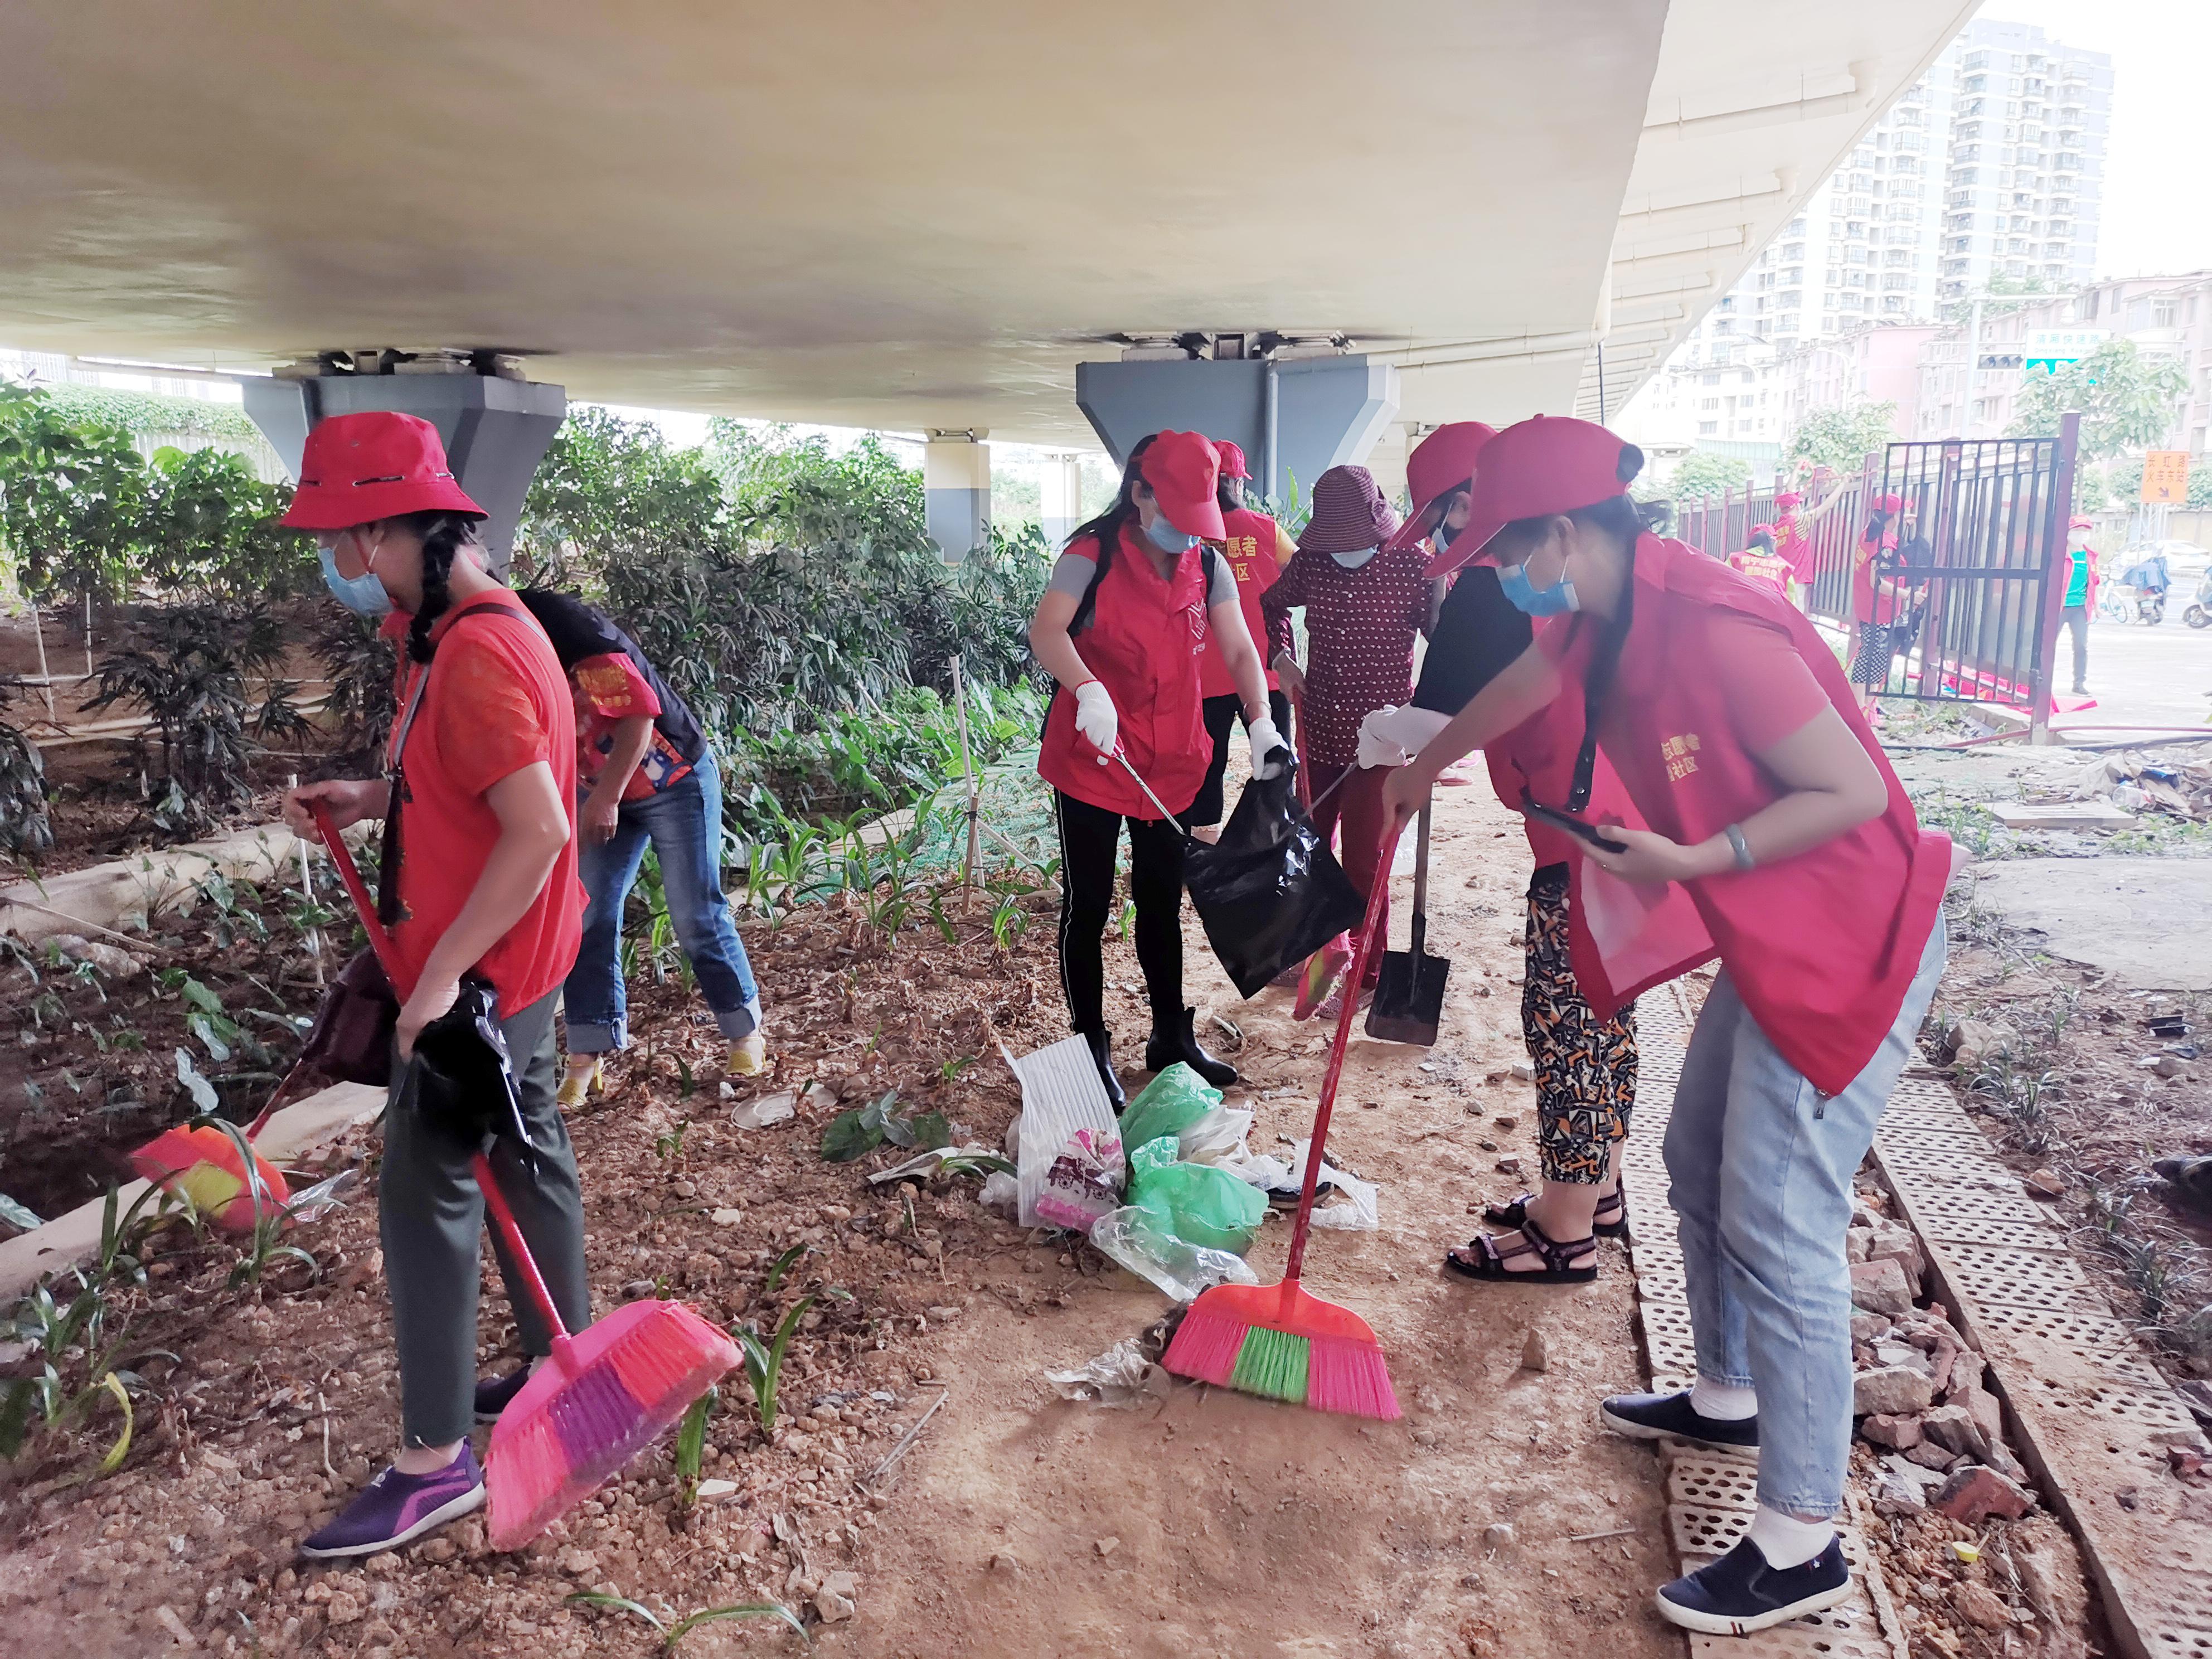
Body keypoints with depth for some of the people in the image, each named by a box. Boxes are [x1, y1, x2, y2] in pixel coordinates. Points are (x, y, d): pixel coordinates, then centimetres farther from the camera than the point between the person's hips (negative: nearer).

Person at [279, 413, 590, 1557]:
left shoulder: (475, 655, -24)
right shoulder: (460, 628, 9)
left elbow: (539, 830, -28)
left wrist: (441, 976, -25)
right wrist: (363, 800, 6)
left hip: (478, 974, -10)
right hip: (513, 961, 10)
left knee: (425, 1195, -1)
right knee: (529, 1159, 19)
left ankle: (435, 1461, 12)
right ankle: (563, 1364, 35)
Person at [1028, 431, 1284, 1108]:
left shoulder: (1208, 565, 3)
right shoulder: (1093, 555, -12)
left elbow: (1240, 651, -2)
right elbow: (1045, 631, -27)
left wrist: (1261, 722, -19)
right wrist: (1089, 692, -44)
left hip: (1171, 760, 5)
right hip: (1091, 758, -5)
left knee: (1162, 901, 16)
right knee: (1087, 905, 3)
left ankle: (1172, 1037, 31)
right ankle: (1092, 1047, 17)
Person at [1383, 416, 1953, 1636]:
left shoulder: (1719, 633, -28)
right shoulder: (1598, 630, 1)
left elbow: (1854, 790, -24)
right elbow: (1511, 694, 22)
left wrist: (1695, 862, -26)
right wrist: (1416, 775, 35)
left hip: (1851, 945, -10)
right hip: (1764, 943, 10)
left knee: (1778, 1228, -6)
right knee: (1700, 1163, 21)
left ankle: (1800, 1546, 8)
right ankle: (1728, 1396, 42)